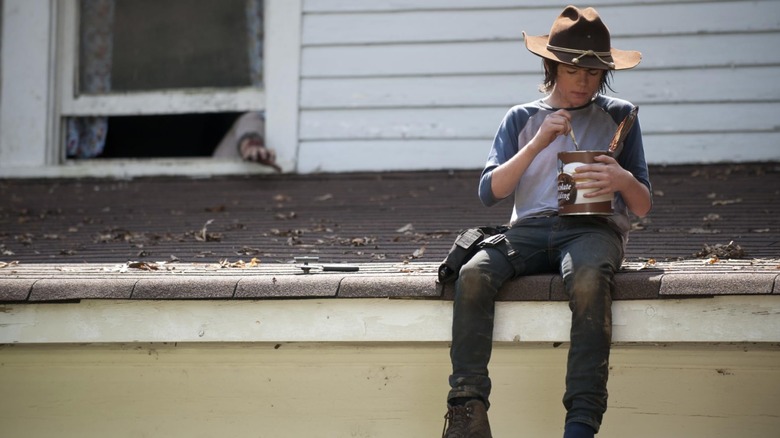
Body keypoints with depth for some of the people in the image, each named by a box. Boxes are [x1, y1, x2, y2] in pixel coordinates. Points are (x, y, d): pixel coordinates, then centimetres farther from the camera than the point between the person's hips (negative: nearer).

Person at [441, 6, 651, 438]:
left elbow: (643, 207, 14)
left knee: (588, 281, -39)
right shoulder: (522, 119, 20)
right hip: (530, 226, 2)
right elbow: (489, 191, 7)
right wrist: (538, 144, -5)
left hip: (593, 227, -2)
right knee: (472, 276, -32)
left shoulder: (618, 116, 17)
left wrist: (624, 182, -11)